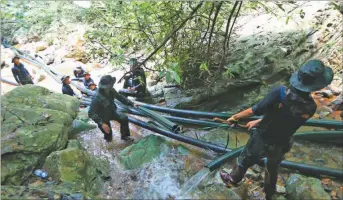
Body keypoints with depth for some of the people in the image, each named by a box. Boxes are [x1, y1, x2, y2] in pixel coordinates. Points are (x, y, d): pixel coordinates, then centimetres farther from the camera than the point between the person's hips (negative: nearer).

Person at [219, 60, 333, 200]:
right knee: (272, 169, 30)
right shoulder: (310, 108, -17)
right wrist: (258, 122, 7)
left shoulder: (280, 93, -30)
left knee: (245, 159, 25)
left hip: (261, 139, -3)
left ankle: (233, 178, 52)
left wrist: (235, 117, -7)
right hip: (280, 146, 3)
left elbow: (255, 110, -23)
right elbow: (281, 118, -6)